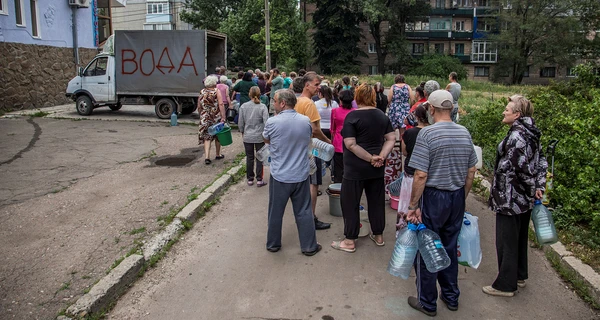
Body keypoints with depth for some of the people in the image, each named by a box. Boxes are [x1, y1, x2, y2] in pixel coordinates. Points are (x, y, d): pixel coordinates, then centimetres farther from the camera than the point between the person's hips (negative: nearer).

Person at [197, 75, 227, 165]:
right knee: (218, 136, 15)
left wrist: (201, 116, 23)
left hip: (205, 118, 2)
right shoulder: (216, 91, -5)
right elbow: (220, 105, -15)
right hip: (216, 117, -2)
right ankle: (218, 155, 28)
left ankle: (207, 157, -11)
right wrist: (223, 117, -16)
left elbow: (199, 107, 9)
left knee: (206, 137, 3)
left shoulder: (202, 92, 5)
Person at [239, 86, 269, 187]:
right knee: (259, 158, 10)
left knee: (249, 158, 13)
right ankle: (259, 180, 13)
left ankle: (250, 179, 22)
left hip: (247, 137, 2)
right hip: (259, 137, -2)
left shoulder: (243, 106, -6)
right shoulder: (262, 107, -13)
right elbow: (266, 122, -14)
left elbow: (240, 123, -1)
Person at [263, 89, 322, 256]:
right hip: (301, 175, 2)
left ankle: (273, 244, 29)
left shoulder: (272, 122, -15)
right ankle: (309, 246, 21)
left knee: (276, 212, 14)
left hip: (279, 176, -2)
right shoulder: (306, 121, -6)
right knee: (304, 212, 12)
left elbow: (266, 140, 5)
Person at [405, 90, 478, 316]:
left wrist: (413, 206, -13)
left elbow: (420, 175, -20)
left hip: (433, 197, -6)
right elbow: (471, 172, 8)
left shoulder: (427, 133, -17)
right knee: (450, 248, 19)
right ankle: (451, 297, 34)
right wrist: (462, 198, 19)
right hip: (457, 198, 6)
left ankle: (427, 302, 22)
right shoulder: (464, 133, 3)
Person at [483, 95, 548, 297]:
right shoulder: (530, 134, 8)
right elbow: (541, 161, 9)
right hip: (525, 199, 10)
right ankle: (519, 277, 35)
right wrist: (539, 186, 4)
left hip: (510, 198, -10)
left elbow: (523, 167, -23)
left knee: (506, 242, 2)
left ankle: (505, 285, 13)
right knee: (520, 238, 21)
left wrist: (532, 188, -12)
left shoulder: (516, 136, -21)